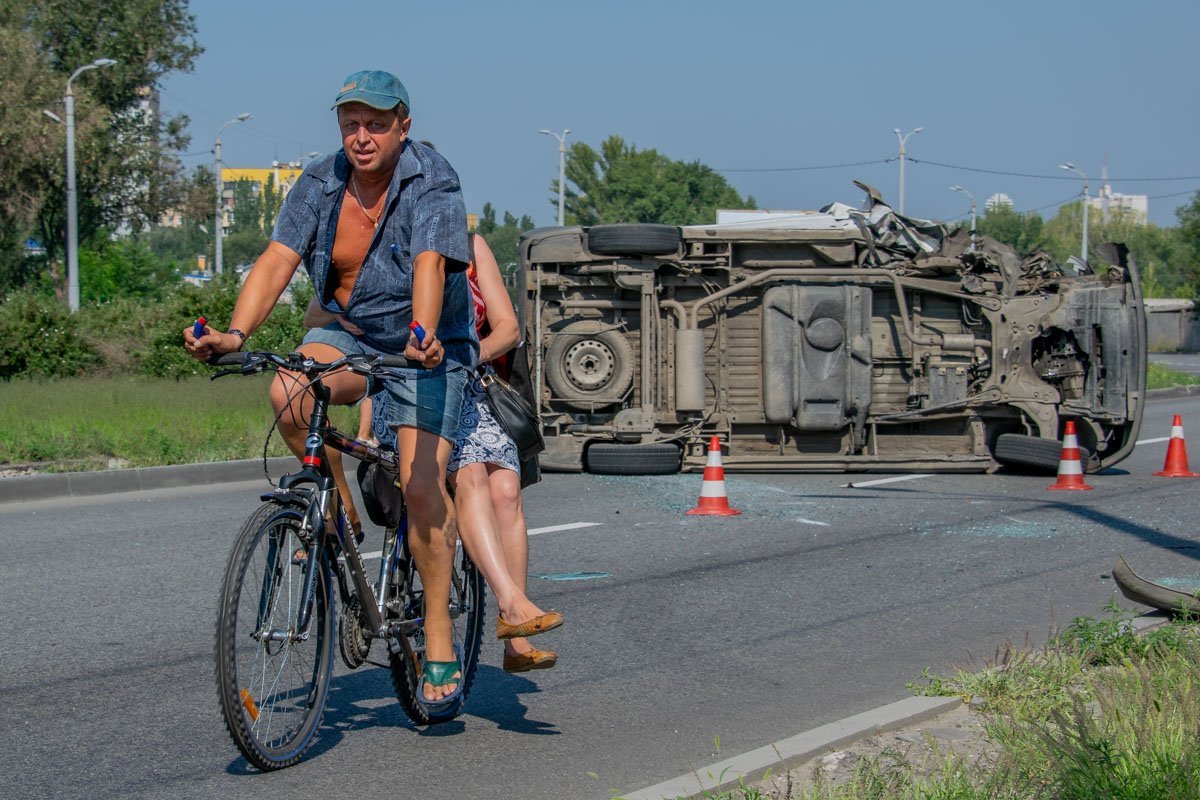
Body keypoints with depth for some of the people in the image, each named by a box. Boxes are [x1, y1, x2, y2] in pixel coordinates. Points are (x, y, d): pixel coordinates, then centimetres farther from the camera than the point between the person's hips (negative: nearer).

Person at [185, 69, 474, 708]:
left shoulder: (433, 184, -18)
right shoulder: (320, 184, -6)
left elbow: (430, 264, -34)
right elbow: (278, 259, -16)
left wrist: (424, 335, -53)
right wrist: (236, 333, -32)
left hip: (426, 348, -4)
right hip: (348, 333, 4)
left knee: (421, 482, -18)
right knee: (289, 395, -28)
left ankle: (439, 639, -7)